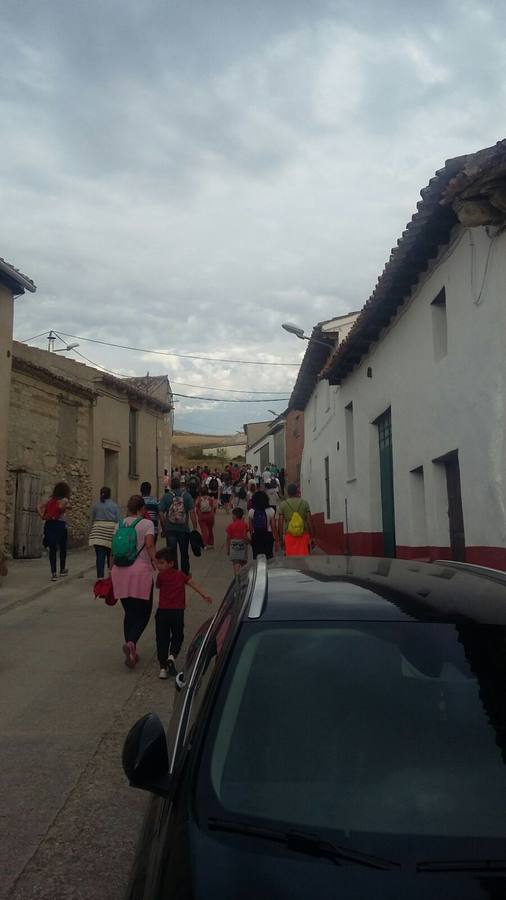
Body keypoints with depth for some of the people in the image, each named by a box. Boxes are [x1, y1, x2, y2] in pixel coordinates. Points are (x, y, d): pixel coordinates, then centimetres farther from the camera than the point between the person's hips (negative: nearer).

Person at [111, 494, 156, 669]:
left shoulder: (119, 525, 12)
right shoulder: (147, 523, -1)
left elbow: (113, 551, 12)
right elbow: (149, 545, -17)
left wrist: (111, 570, 20)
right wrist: (155, 563, -14)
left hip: (120, 572, 5)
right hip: (140, 571, -4)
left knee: (129, 613, 14)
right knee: (144, 612, 5)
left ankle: (131, 653, 15)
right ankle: (131, 642, -19)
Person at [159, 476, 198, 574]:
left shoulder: (166, 496, -2)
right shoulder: (187, 495, -2)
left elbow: (161, 514, -4)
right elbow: (192, 512, -8)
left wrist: (163, 528, 5)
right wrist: (195, 528, -5)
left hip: (170, 529, -1)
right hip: (184, 529, 1)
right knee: (184, 553, 16)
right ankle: (185, 573, 27)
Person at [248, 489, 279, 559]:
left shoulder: (251, 512, -1)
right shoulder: (270, 511, -6)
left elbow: (250, 528, 2)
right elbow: (274, 527, -5)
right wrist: (276, 540, 2)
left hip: (255, 537, 1)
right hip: (268, 536, -1)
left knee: (257, 558, 6)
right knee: (268, 556, 5)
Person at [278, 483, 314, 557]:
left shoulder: (283, 505, 0)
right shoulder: (304, 503, 1)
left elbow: (280, 522, 0)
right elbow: (309, 521, -2)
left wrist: (281, 537, 7)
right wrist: (312, 536, 4)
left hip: (289, 535, 0)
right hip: (303, 535, 0)